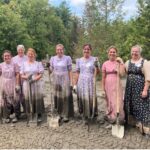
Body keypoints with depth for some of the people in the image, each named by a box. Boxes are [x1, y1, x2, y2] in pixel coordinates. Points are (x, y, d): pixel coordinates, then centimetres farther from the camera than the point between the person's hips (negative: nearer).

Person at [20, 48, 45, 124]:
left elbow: (41, 74, 0)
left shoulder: (38, 63, 6)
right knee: (29, 100, 1)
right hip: (27, 84, 1)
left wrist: (34, 79, -16)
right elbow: (21, 75, 6)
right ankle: (30, 117, 11)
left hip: (37, 84, -1)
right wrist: (26, 77, -15)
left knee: (37, 99, 0)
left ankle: (38, 116, 13)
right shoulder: (24, 64, 10)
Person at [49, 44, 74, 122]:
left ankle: (65, 115, 4)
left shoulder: (67, 58, -1)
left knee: (65, 97, -4)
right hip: (56, 80, 3)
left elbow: (70, 71, 0)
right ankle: (58, 114, 16)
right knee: (57, 97, 3)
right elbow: (51, 70, 12)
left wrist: (71, 82, -4)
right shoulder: (52, 58, 7)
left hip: (65, 79, -2)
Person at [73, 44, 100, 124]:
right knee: (83, 98, 2)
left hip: (91, 82, -1)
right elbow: (77, 73, 7)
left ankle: (93, 113, 21)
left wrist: (96, 66, -17)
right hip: (81, 82, 1)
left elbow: (97, 72, 2)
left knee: (91, 98, -2)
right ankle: (85, 117, 16)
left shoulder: (94, 59, 3)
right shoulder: (79, 60, 6)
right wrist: (75, 84, 4)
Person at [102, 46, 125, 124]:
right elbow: (103, 77, 4)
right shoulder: (105, 64, 3)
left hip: (117, 85, -2)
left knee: (117, 102, -3)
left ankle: (118, 119, 12)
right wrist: (103, 89, 1)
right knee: (109, 102, 11)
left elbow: (121, 74, -15)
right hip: (108, 85, 2)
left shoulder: (119, 62, 0)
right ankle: (110, 117, 28)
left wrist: (121, 63, -16)